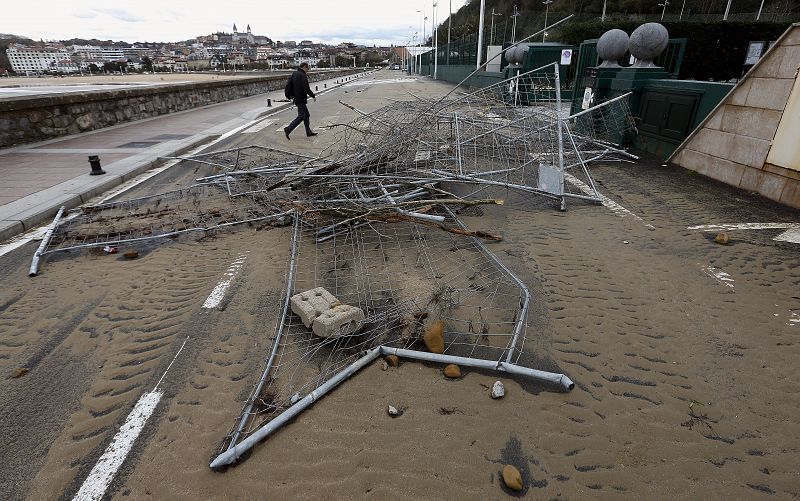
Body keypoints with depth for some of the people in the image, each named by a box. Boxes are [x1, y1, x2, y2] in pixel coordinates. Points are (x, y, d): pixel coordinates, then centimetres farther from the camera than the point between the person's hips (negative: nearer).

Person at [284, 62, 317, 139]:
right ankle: (288, 129, -4)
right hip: (301, 100, -10)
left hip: (296, 98, 10)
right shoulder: (303, 75, -16)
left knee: (306, 115, 16)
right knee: (301, 116, -5)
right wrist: (313, 96, -14)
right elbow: (306, 88, -24)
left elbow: (290, 85, 19)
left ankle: (308, 131, 20)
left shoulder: (294, 74, 13)